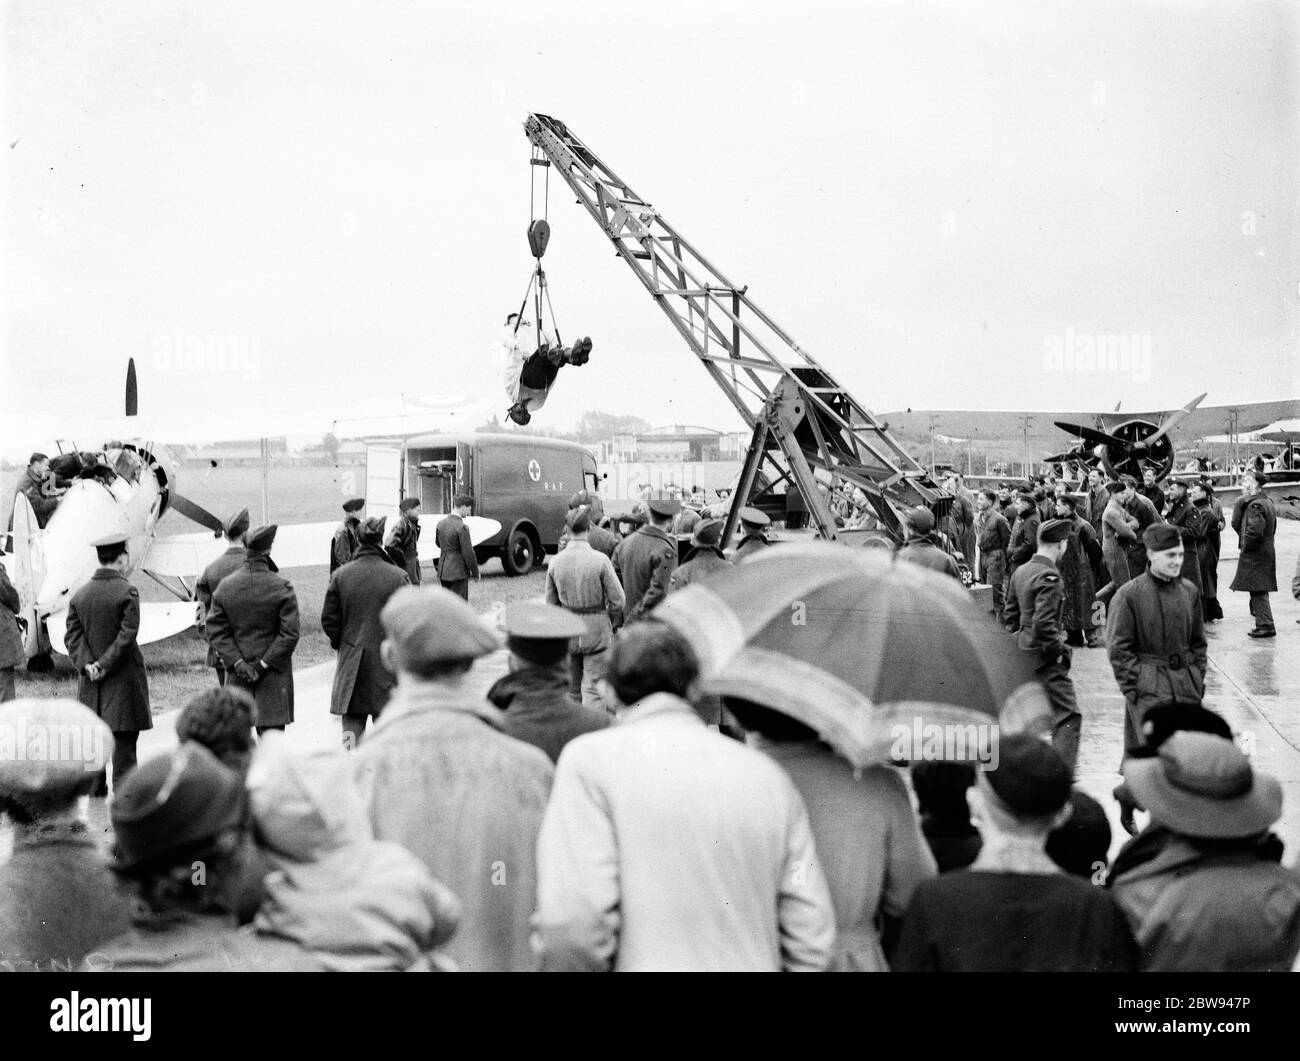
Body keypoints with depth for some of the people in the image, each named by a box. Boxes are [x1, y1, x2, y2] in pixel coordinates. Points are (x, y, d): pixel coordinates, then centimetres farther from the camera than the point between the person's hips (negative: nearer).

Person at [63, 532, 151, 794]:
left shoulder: (80, 595, 6)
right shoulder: (127, 592, -11)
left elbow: (72, 634, 1)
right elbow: (127, 635, -17)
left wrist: (87, 664, -6)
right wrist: (105, 664, -11)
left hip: (92, 681, 5)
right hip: (124, 676, -5)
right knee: (124, 735, -1)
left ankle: (95, 786, 17)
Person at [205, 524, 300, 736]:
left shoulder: (225, 586, -1)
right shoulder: (281, 588, -10)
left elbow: (216, 631, -2)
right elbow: (289, 633, -12)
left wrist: (237, 662, -5)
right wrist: (263, 663, -8)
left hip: (237, 677, 3)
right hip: (274, 677, -3)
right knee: (272, 731, 1)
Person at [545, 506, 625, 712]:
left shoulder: (555, 562, -4)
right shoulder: (600, 560, -15)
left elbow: (551, 603, 5)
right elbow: (618, 601, -11)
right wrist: (609, 623, 7)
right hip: (596, 630, -3)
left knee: (572, 688, 17)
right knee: (593, 687, 0)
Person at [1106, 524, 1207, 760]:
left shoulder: (1190, 592, 9)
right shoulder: (1129, 595, -8)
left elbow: (1198, 642, 17)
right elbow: (1118, 649, -7)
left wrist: (1198, 679, 9)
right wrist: (1133, 687, -11)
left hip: (1188, 689, 5)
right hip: (1149, 689, -5)